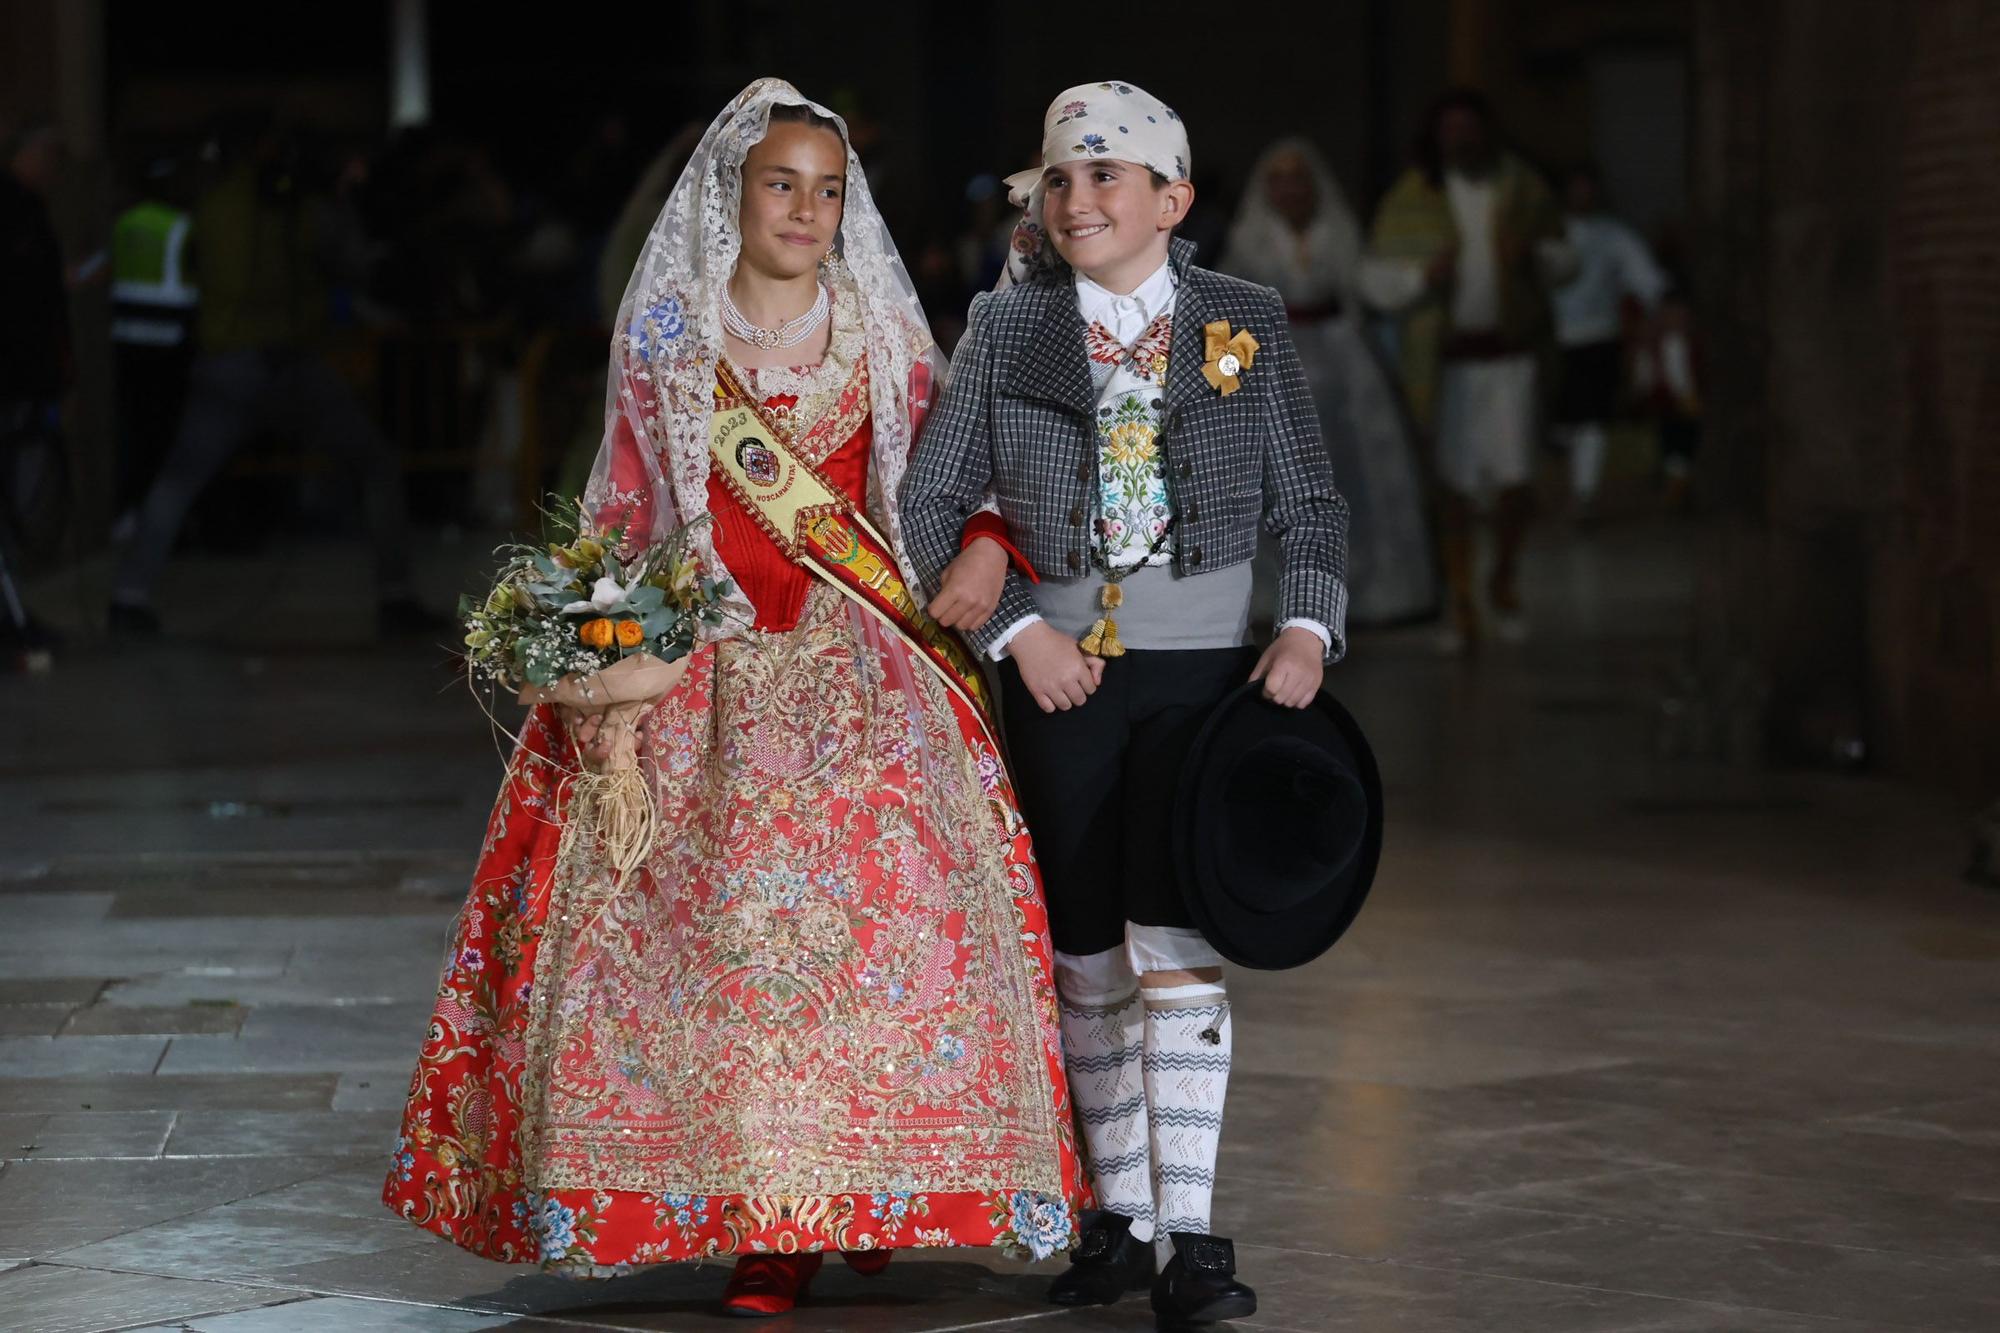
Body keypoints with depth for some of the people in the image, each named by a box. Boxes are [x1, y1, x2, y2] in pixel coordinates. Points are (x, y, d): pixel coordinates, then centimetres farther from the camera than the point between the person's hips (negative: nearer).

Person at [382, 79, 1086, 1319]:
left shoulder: (884, 340, 9)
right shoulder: (665, 343, 8)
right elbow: (622, 514, 12)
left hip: (859, 666, 1)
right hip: (702, 668, 0)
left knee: (884, 899, -13)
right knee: (723, 915, -11)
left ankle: (869, 1188, 0)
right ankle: (765, 1214, -5)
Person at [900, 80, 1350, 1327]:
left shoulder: (1249, 323, 3)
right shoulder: (1006, 329, 4)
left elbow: (1310, 503, 7)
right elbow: (931, 499, 3)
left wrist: (1310, 626, -9)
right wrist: (1016, 629, -8)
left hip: (1201, 664, -2)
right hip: (1059, 667, 2)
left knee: (1174, 942, -13)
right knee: (1085, 955, 7)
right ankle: (1119, 1213, 20)